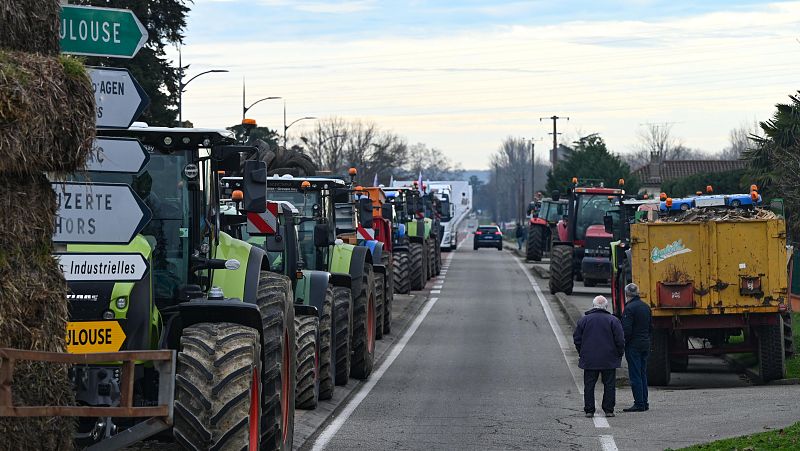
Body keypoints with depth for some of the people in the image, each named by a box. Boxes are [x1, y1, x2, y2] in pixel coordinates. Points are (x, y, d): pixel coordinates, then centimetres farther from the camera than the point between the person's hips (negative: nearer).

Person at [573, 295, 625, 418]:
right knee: (609, 385, 6)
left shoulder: (584, 320, 2)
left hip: (589, 360, 1)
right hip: (609, 360, -1)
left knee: (589, 385, 6)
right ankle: (608, 410, 5)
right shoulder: (613, 320, -5)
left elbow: (576, 339, 5)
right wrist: (619, 354, 6)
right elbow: (620, 340, -7)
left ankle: (589, 410, 4)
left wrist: (582, 353, 17)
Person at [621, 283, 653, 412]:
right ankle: (644, 402, 17)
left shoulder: (629, 308, -15)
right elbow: (651, 327, 16)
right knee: (643, 374, 14)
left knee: (635, 375, -5)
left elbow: (626, 330, -18)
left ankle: (639, 404, -5)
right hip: (645, 345, 8)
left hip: (633, 346, -8)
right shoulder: (646, 307, 10)